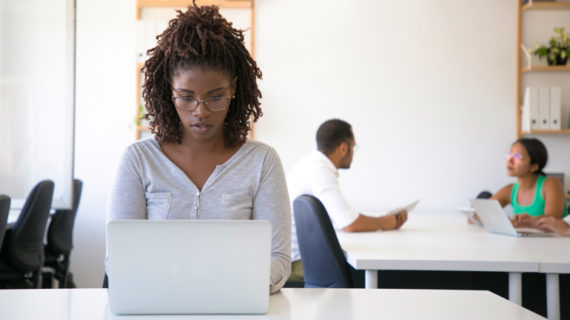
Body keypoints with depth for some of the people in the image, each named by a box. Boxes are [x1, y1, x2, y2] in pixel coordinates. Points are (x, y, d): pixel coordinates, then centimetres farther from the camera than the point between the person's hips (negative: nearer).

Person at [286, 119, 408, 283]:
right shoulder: (320, 171, -20)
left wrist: (386, 220, 7)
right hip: (294, 262, -9)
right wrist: (385, 223, -7)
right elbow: (350, 224, -26)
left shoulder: (312, 164, 11)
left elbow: (343, 214, 16)